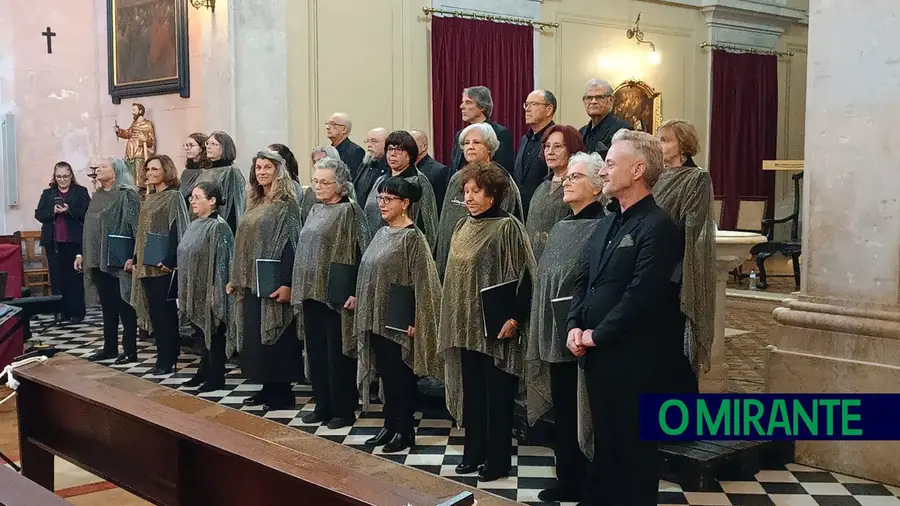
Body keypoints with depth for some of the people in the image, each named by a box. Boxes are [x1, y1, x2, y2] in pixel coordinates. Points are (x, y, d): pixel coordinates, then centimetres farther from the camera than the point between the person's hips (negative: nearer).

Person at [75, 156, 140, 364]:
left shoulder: (127, 195, -10)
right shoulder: (97, 195, 14)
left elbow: (136, 227, -16)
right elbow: (89, 227, 19)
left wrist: (132, 257, -23)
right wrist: (82, 253, 16)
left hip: (118, 261, -7)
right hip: (97, 260, 8)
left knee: (124, 306, 0)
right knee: (107, 306, 14)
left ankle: (130, 351, 7)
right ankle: (110, 347, 23)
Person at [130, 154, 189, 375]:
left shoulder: (174, 196, -7)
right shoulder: (147, 198, 16)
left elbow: (176, 230, -15)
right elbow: (141, 231, 19)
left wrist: (168, 260, -22)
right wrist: (135, 259, 13)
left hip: (163, 264, -8)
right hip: (146, 263, 8)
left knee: (166, 312, -4)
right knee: (154, 311, 8)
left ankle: (167, 361, 1)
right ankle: (163, 358, 13)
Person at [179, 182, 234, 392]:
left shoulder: (218, 227, -15)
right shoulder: (195, 225, 11)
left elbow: (221, 262, -18)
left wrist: (214, 292, -20)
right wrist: (184, 291, 16)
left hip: (209, 292, -8)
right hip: (195, 291, 8)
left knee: (213, 333, 2)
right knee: (203, 332, 16)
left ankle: (216, 378, 11)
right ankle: (204, 372, 26)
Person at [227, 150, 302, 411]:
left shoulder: (286, 204, -8)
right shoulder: (254, 203, 15)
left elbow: (291, 244, -16)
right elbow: (243, 243, 18)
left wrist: (287, 283, -22)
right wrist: (236, 278, 16)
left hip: (273, 282, -8)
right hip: (251, 281, 8)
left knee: (275, 337, -3)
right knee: (255, 338, 10)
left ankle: (283, 392, 6)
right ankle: (267, 388, 20)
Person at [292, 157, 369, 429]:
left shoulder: (350, 210, -9)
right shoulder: (315, 210, 13)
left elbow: (362, 253, -14)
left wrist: (356, 292, -18)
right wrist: (299, 288, 14)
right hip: (311, 292, 7)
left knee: (337, 354, 0)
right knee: (316, 352, 12)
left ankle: (343, 410, 10)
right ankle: (323, 406, 22)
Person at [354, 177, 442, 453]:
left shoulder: (412, 237, -12)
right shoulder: (381, 233, 11)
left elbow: (421, 281, -16)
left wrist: (415, 321, -18)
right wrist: (365, 311, 14)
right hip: (377, 318, 7)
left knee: (401, 376, 2)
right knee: (386, 374, 14)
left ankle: (405, 431, 13)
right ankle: (390, 425, 24)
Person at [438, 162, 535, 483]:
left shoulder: (507, 227, -10)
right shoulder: (463, 227, 11)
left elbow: (522, 275, -15)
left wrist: (515, 317, -22)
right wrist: (453, 319, 15)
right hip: (466, 324, 7)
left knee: (497, 395, 2)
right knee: (471, 392, 12)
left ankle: (498, 460, 12)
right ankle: (474, 453, 23)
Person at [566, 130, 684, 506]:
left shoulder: (658, 227, -15)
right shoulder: (606, 225, 14)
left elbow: (641, 296, -21)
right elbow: (583, 280, 16)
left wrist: (597, 335, -15)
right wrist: (575, 326, 0)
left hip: (634, 362, -8)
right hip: (597, 356, 8)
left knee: (634, 449, 4)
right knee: (605, 443, 18)